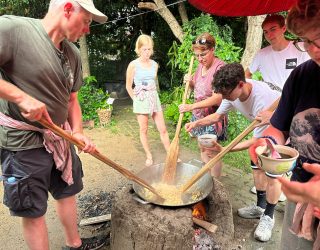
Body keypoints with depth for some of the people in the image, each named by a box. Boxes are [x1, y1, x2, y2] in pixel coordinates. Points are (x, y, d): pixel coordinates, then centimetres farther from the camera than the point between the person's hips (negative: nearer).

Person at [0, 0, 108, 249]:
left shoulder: (73, 54, 5)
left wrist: (78, 133, -1)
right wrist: (21, 97, -27)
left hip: (60, 138, 8)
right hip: (24, 142, -7)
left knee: (67, 192, 21)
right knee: (33, 211, 7)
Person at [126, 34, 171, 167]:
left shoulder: (155, 64, 4)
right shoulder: (133, 65, -9)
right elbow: (128, 86, -3)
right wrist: (137, 100, 2)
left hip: (154, 98, 4)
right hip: (141, 100, -4)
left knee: (163, 129, 6)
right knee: (144, 130, 7)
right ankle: (149, 156, 23)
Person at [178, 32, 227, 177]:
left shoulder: (220, 67, -19)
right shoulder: (201, 65, 4)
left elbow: (217, 98, -26)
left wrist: (191, 107, -30)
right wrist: (191, 82, -4)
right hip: (199, 115, 8)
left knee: (211, 152, 1)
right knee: (202, 149, 17)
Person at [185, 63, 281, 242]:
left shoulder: (262, 99, -41)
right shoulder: (233, 92, -19)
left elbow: (257, 140, -33)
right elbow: (217, 116, -2)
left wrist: (224, 149, -37)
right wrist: (196, 123, -19)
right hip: (262, 129, 7)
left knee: (272, 174, -6)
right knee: (257, 168, 13)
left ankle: (268, 217, 13)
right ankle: (260, 206, 32)